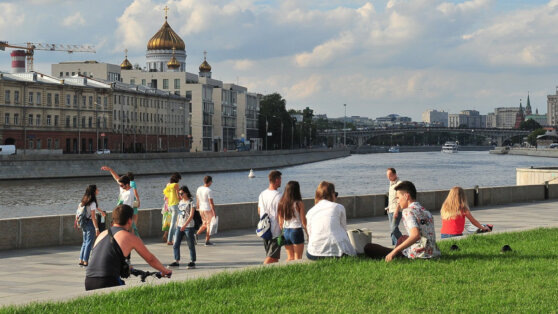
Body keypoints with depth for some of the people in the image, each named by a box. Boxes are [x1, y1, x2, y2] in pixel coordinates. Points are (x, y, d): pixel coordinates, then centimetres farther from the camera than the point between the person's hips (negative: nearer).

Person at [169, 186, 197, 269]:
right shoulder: (181, 202, 12)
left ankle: (192, 262, 9)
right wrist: (177, 224, 15)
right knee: (175, 245, 1)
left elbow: (191, 216, -16)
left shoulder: (191, 202, -8)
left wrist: (185, 225, -25)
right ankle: (176, 261, 4)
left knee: (191, 245, 2)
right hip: (179, 226, 7)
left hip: (188, 226, -7)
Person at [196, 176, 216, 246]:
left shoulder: (199, 189, 1)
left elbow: (197, 201, 9)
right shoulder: (208, 191, -19)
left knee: (205, 224, 22)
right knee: (209, 225, 7)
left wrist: (197, 209, 20)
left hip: (201, 209, 7)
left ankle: (196, 234, 5)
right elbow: (211, 203, -19)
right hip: (208, 210, -7)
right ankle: (207, 241, 10)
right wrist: (214, 212, -14)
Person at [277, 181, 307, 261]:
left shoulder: (282, 204, 2)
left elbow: (280, 222, 6)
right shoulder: (299, 204, -10)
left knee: (290, 257, 14)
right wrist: (308, 233, 4)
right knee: (298, 258, 2)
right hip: (296, 231, -4)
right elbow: (303, 221, -7)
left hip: (286, 231, 5)